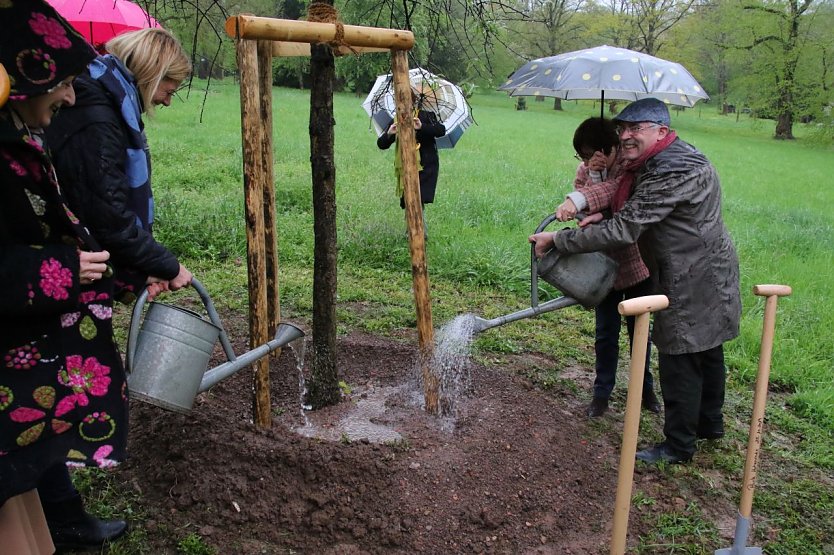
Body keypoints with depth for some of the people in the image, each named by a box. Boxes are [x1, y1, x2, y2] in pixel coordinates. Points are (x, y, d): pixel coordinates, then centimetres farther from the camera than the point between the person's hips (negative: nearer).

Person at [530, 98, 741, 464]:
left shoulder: (672, 172, -26)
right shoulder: (654, 163, 8)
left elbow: (623, 231, -30)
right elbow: (633, 217, 19)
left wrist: (557, 240, -24)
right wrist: (597, 216, -1)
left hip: (695, 282, -11)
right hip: (707, 273, 11)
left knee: (680, 362, 0)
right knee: (705, 352, 22)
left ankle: (679, 446, 14)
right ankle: (710, 424, 40)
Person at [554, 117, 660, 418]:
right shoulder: (585, 170, -1)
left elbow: (615, 189, -40)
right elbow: (580, 212, -14)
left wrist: (578, 201, -52)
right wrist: (592, 175, -28)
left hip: (636, 264, -3)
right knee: (606, 333, 9)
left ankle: (645, 388, 32)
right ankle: (602, 393, 23)